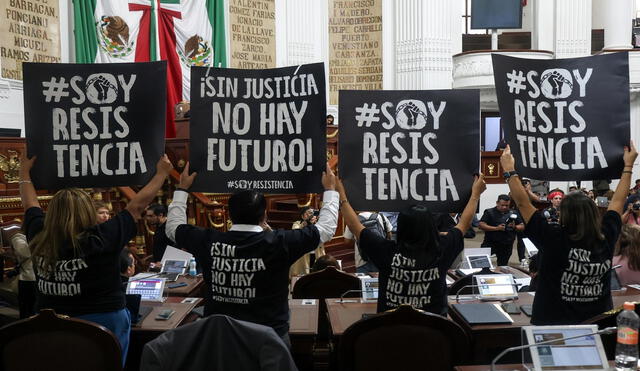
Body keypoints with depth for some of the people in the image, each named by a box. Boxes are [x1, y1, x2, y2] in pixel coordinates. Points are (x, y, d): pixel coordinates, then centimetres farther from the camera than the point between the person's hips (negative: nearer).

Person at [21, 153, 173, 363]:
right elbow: (137, 206, -14)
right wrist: (162, 172, -3)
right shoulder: (100, 240, -23)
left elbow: (30, 205, 9)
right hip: (102, 323, -4)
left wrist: (25, 170, 26)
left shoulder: (38, 239, -10)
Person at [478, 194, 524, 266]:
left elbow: (522, 226, 10)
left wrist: (515, 227, -13)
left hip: (507, 245, 3)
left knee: (503, 265, 11)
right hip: (490, 243, -3)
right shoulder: (489, 212, -2)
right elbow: (481, 225, -12)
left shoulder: (513, 214, 9)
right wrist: (496, 228, -22)